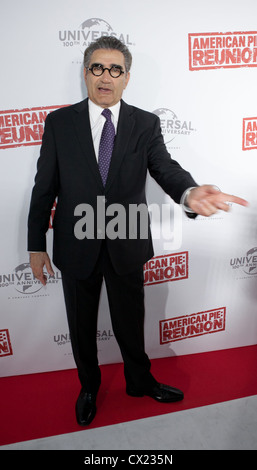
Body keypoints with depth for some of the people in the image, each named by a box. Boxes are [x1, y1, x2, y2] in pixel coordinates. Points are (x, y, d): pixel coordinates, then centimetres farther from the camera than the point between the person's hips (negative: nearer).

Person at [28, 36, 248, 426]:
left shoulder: (146, 124, -2)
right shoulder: (59, 122, -3)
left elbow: (166, 169, -15)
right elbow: (44, 187, -2)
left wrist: (190, 193, -39)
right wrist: (37, 246, -2)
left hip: (127, 245, 0)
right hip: (77, 246, 1)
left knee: (131, 321, 19)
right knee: (81, 325, 19)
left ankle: (139, 380, 48)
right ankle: (89, 386, 47)